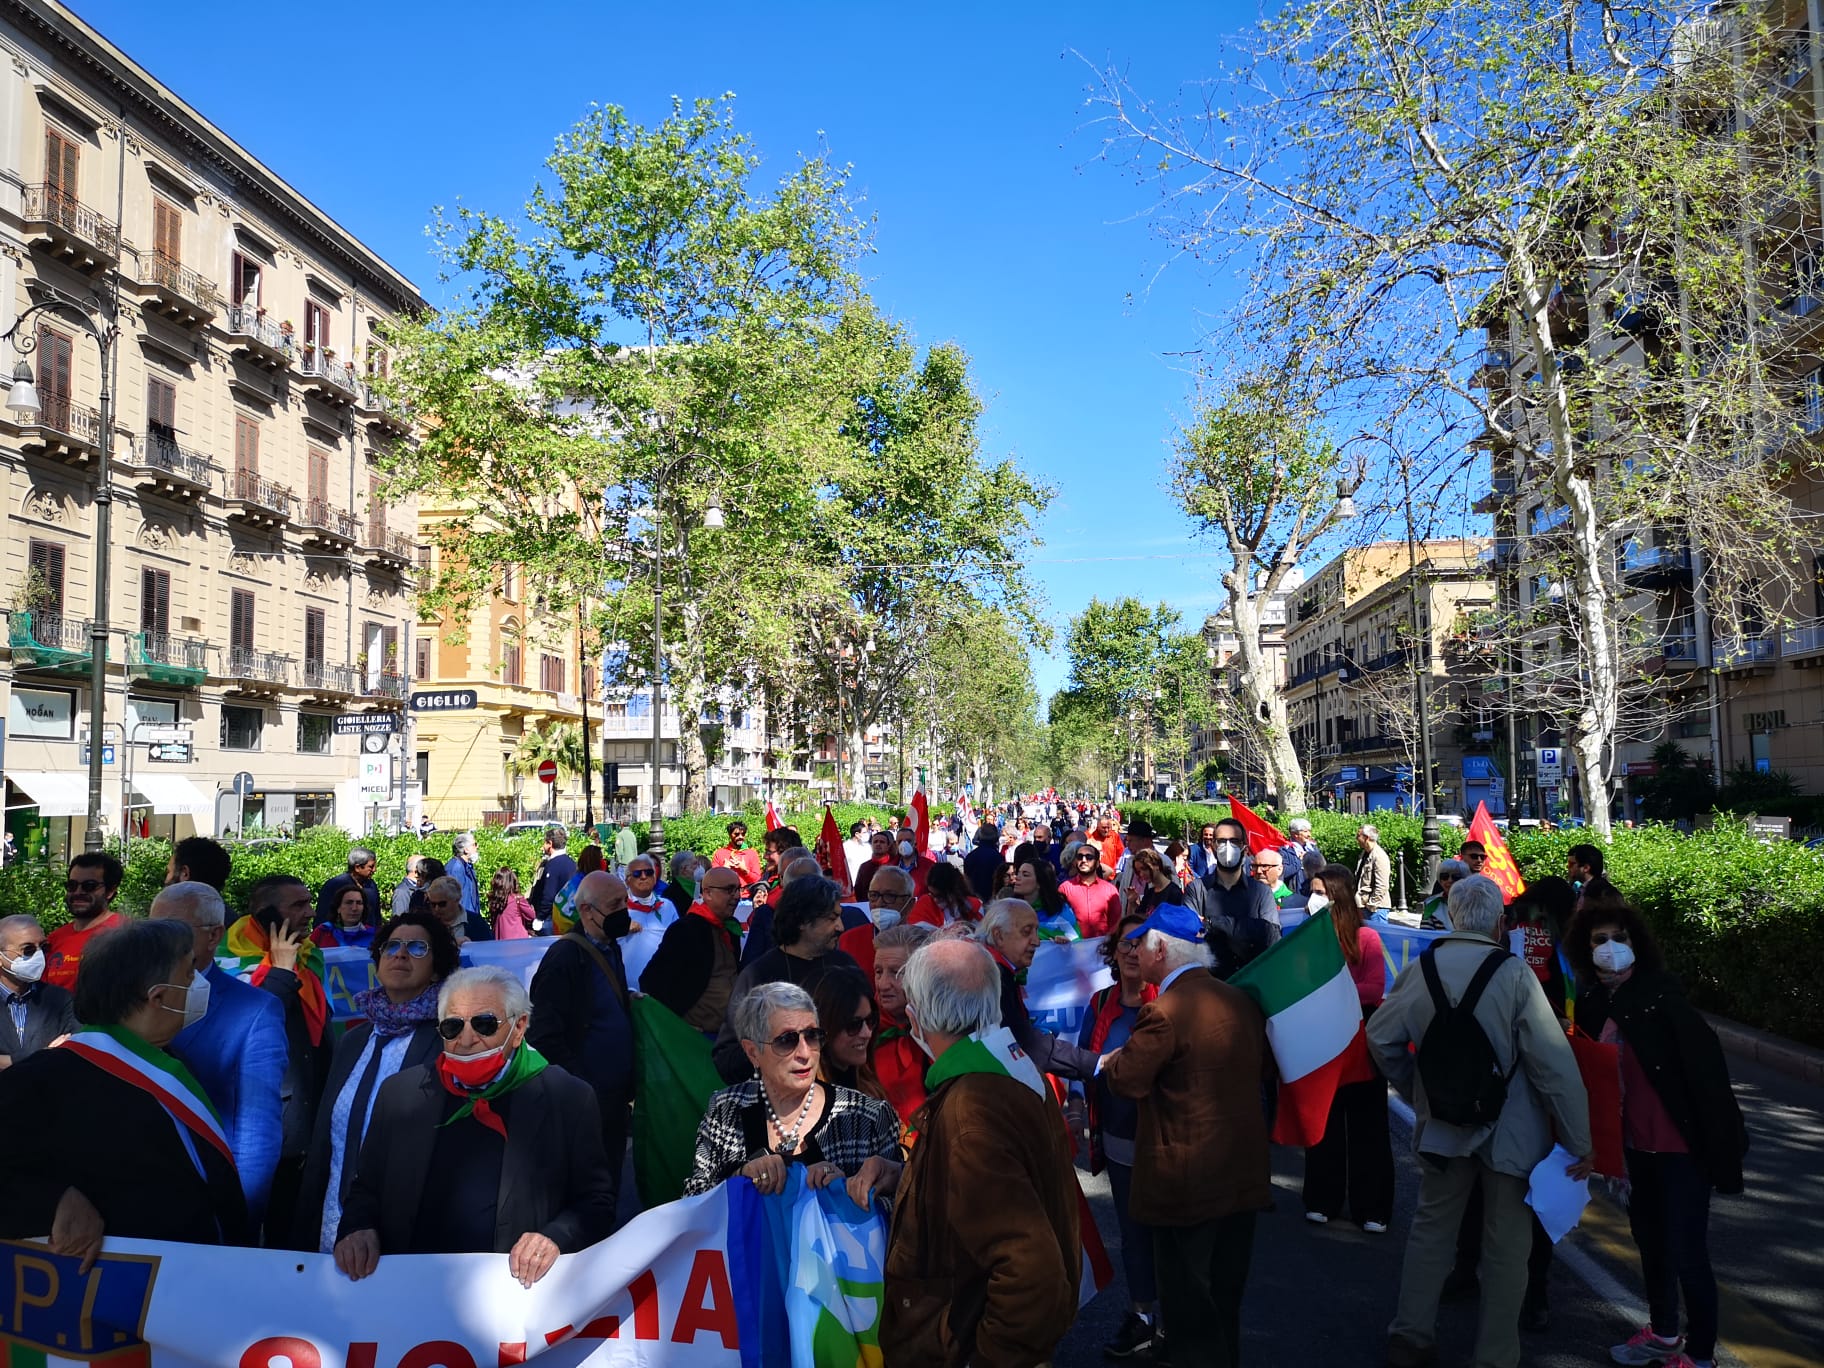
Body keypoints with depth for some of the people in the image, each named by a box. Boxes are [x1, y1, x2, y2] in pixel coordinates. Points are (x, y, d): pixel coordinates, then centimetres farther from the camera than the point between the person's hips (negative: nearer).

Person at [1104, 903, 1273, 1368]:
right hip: (1244, 1175, 8)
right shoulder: (1242, 1001, 3)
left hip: (1188, 1181, -8)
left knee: (1189, 1307, 7)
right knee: (1226, 1298, 21)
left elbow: (1125, 1080, -17)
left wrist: (1107, 1061, 3)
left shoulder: (1165, 1011, -22)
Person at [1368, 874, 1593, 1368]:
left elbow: (1381, 1036, 1)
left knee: (1432, 1227, 18)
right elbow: (1554, 1063, -18)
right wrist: (1579, 1141, -10)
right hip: (1510, 1129, -3)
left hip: (1442, 1124, 3)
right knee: (1506, 1244, 11)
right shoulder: (1514, 975, -18)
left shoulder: (1421, 969, -7)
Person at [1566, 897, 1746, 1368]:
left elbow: (1706, 1064, -18)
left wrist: (1722, 1142, -19)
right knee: (1650, 1241, 19)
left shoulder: (1661, 994, -16)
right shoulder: (1592, 1003, 1)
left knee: (1687, 1252, -1)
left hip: (1683, 1145, -6)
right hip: (1636, 1145, 6)